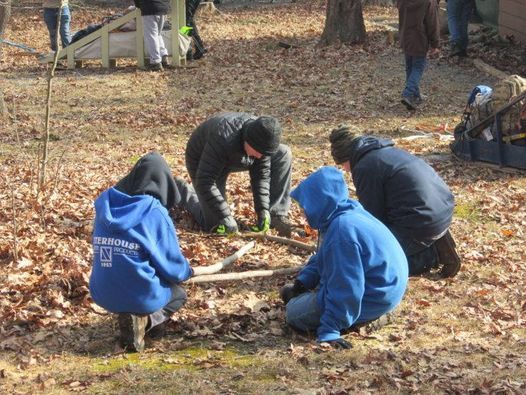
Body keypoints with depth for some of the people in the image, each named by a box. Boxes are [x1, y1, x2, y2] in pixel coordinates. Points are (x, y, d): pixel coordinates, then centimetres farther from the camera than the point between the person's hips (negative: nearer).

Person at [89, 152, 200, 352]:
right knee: (178, 293, 26)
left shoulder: (106, 206, 0)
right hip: (140, 296, -6)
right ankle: (145, 320, -3)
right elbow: (172, 263, -7)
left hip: (102, 295, 6)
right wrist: (187, 272, 18)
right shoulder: (155, 213, -15)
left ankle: (133, 316, 6)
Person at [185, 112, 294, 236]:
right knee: (216, 225, -12)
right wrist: (225, 218, -42)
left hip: (235, 156, 6)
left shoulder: (262, 140, -23)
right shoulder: (223, 139, -42)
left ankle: (277, 215, -8)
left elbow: (261, 174, -14)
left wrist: (263, 210, -24)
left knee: (283, 154, -12)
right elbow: (204, 181, -41)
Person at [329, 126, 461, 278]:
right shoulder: (386, 151, 19)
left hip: (424, 223, -9)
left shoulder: (365, 167, -10)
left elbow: (373, 215, -5)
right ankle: (436, 243, 12)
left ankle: (434, 254, -4)